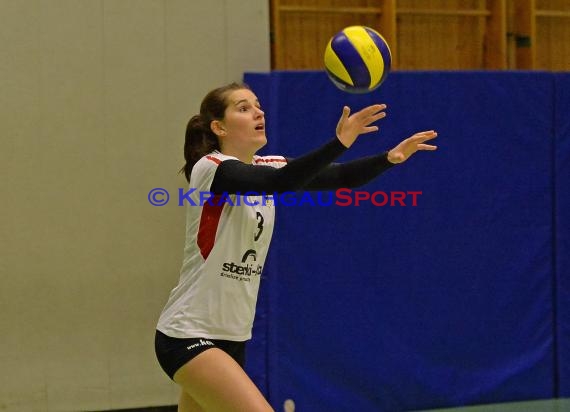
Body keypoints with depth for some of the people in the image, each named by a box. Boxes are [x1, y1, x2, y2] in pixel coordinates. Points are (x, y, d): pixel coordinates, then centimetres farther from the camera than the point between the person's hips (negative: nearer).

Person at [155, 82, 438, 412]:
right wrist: (339, 143, -45)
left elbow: (339, 177, -4)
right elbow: (277, 183, -34)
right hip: (188, 335, -8)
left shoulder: (266, 167, 7)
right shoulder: (210, 169, -15)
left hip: (232, 337, 8)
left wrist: (390, 157, -21)